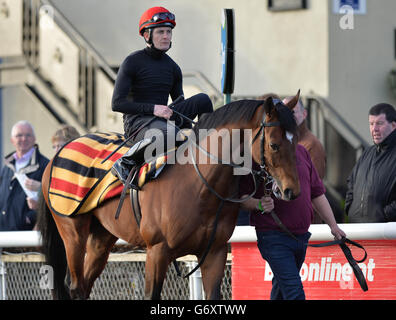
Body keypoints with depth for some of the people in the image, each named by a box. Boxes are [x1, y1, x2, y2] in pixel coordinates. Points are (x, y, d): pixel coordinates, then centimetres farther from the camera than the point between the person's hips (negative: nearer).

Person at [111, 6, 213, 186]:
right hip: (136, 122, -6)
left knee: (202, 100, -13)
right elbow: (117, 103, -11)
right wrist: (152, 109, -20)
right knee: (167, 134, -41)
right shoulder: (132, 62, -5)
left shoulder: (173, 68, 14)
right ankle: (125, 163, -21)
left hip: (163, 119, 6)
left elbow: (179, 103, 22)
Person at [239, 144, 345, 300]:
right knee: (294, 291, -15)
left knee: (281, 288, 19)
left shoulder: (301, 152, 11)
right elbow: (242, 197, -5)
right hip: (273, 235, -6)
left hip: (301, 234, 6)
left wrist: (333, 226, 13)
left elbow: (317, 193, 16)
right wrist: (259, 204, -26)